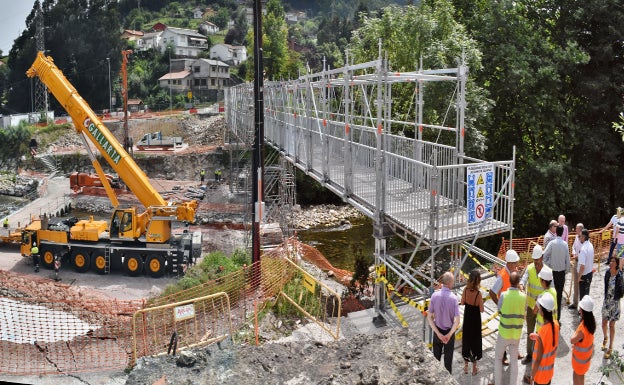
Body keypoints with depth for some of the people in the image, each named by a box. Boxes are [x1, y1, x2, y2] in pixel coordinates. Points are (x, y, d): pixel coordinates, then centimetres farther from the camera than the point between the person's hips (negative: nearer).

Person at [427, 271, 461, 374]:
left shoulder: (435, 296, -14)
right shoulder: (453, 298, -21)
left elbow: (429, 317, -13)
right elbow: (457, 321, -24)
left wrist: (438, 333, -12)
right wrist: (449, 335, -16)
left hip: (437, 331, 2)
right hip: (449, 331, -2)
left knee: (436, 356, 18)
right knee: (448, 357, 15)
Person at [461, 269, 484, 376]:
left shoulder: (465, 290, -14)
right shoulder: (478, 293, -25)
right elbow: (481, 309, -17)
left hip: (467, 317, 3)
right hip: (475, 319, -3)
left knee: (466, 339, 18)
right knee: (475, 340, 13)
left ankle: (466, 365, 30)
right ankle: (474, 367, 23)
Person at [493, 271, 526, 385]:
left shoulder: (504, 295, -19)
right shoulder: (524, 297, -11)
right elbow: (523, 314, 3)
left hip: (504, 333, -2)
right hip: (517, 334, 2)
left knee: (498, 358, 17)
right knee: (514, 360, 18)